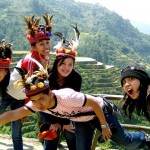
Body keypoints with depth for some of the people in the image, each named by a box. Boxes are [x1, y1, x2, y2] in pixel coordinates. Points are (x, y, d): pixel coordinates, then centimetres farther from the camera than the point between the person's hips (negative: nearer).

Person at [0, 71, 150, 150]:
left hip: (100, 111, -6)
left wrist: (104, 126, -22)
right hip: (82, 119, 6)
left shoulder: (67, 96, -42)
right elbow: (13, 114, -26)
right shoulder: (37, 104, -22)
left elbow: (95, 103, -31)